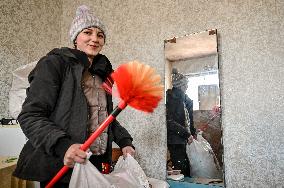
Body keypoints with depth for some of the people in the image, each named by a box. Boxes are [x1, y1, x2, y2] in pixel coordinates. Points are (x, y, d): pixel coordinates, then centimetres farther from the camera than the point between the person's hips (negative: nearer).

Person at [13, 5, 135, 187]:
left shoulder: (102, 73, 12)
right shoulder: (54, 63, -7)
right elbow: (30, 116, -13)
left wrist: (124, 141, 5)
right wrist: (62, 145, -28)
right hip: (61, 167, -5)